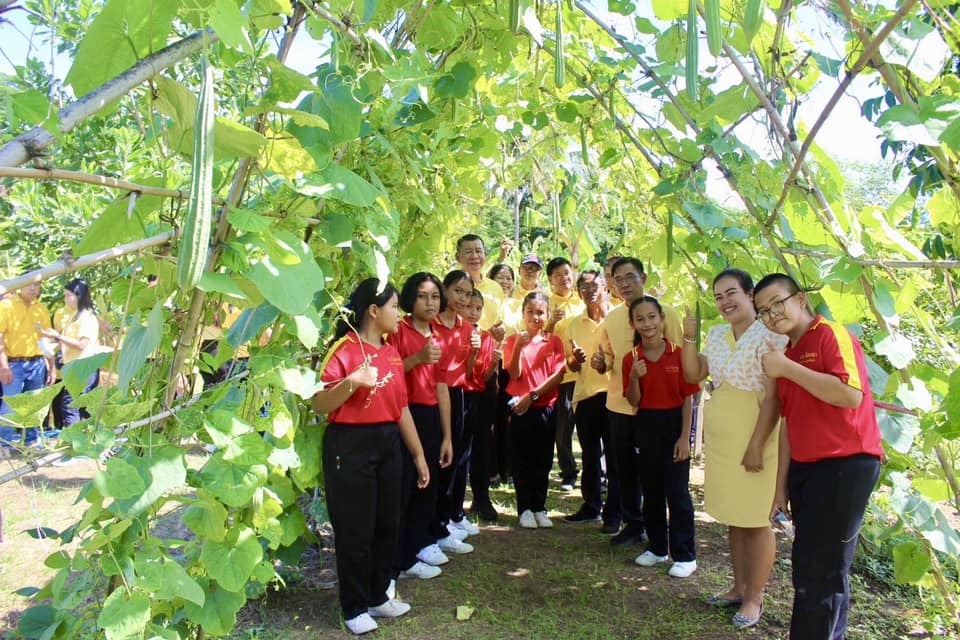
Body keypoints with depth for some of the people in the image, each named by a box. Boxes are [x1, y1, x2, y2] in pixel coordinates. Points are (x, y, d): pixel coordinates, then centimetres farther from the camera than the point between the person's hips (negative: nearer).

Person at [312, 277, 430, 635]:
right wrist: (351, 382, -32)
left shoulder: (392, 354, 10)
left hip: (388, 445, 7)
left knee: (388, 525, 14)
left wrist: (418, 454, 15)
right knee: (355, 529, 3)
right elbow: (319, 405, -16)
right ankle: (355, 607, 20)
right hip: (350, 446, -7)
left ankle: (378, 597, 31)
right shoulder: (344, 349, -11)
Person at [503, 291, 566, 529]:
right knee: (522, 460, 3)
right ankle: (525, 509, 11)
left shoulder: (554, 341, 4)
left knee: (543, 460, 8)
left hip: (546, 408, 1)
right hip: (520, 407, -1)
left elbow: (558, 375, -4)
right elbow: (514, 374, -8)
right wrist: (519, 347, -22)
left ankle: (540, 508, 18)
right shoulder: (514, 340, 2)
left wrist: (533, 395, -13)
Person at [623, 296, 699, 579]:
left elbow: (687, 398, -7)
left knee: (677, 491, -1)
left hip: (674, 425, -4)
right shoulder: (631, 359, 0)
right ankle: (657, 548, 28)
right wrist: (634, 378, -18)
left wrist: (685, 437, -11)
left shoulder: (678, 354, -8)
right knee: (651, 490, 13)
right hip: (646, 426, 4)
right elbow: (633, 401, 1)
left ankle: (685, 555, 11)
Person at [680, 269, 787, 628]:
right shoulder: (716, 336, 9)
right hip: (720, 440, 7)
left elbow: (773, 397, -17)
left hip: (754, 439, -7)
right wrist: (689, 338, -3)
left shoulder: (768, 335, -14)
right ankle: (739, 587, 29)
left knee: (755, 521, 3)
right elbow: (694, 375, 9)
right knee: (733, 518, 16)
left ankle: (753, 598, 16)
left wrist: (756, 445, -20)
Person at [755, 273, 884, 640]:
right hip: (805, 469, 8)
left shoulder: (831, 335, -8)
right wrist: (781, 486, 15)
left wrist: (787, 368, -20)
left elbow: (851, 394, -24)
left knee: (817, 571, -6)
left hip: (845, 466, -8)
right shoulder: (785, 355, 15)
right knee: (826, 570, 16)